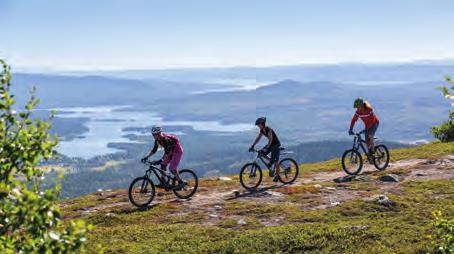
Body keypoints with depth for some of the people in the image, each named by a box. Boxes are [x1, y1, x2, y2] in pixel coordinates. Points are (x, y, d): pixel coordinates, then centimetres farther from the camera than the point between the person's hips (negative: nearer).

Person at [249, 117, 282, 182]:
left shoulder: (268, 129, -26)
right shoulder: (262, 130, -1)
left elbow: (270, 140, -31)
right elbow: (258, 138, 3)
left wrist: (266, 149, -39)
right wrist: (252, 146, -5)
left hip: (276, 145, -8)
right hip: (271, 144, 8)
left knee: (275, 161, -7)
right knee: (261, 153, -6)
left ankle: (277, 175, 6)